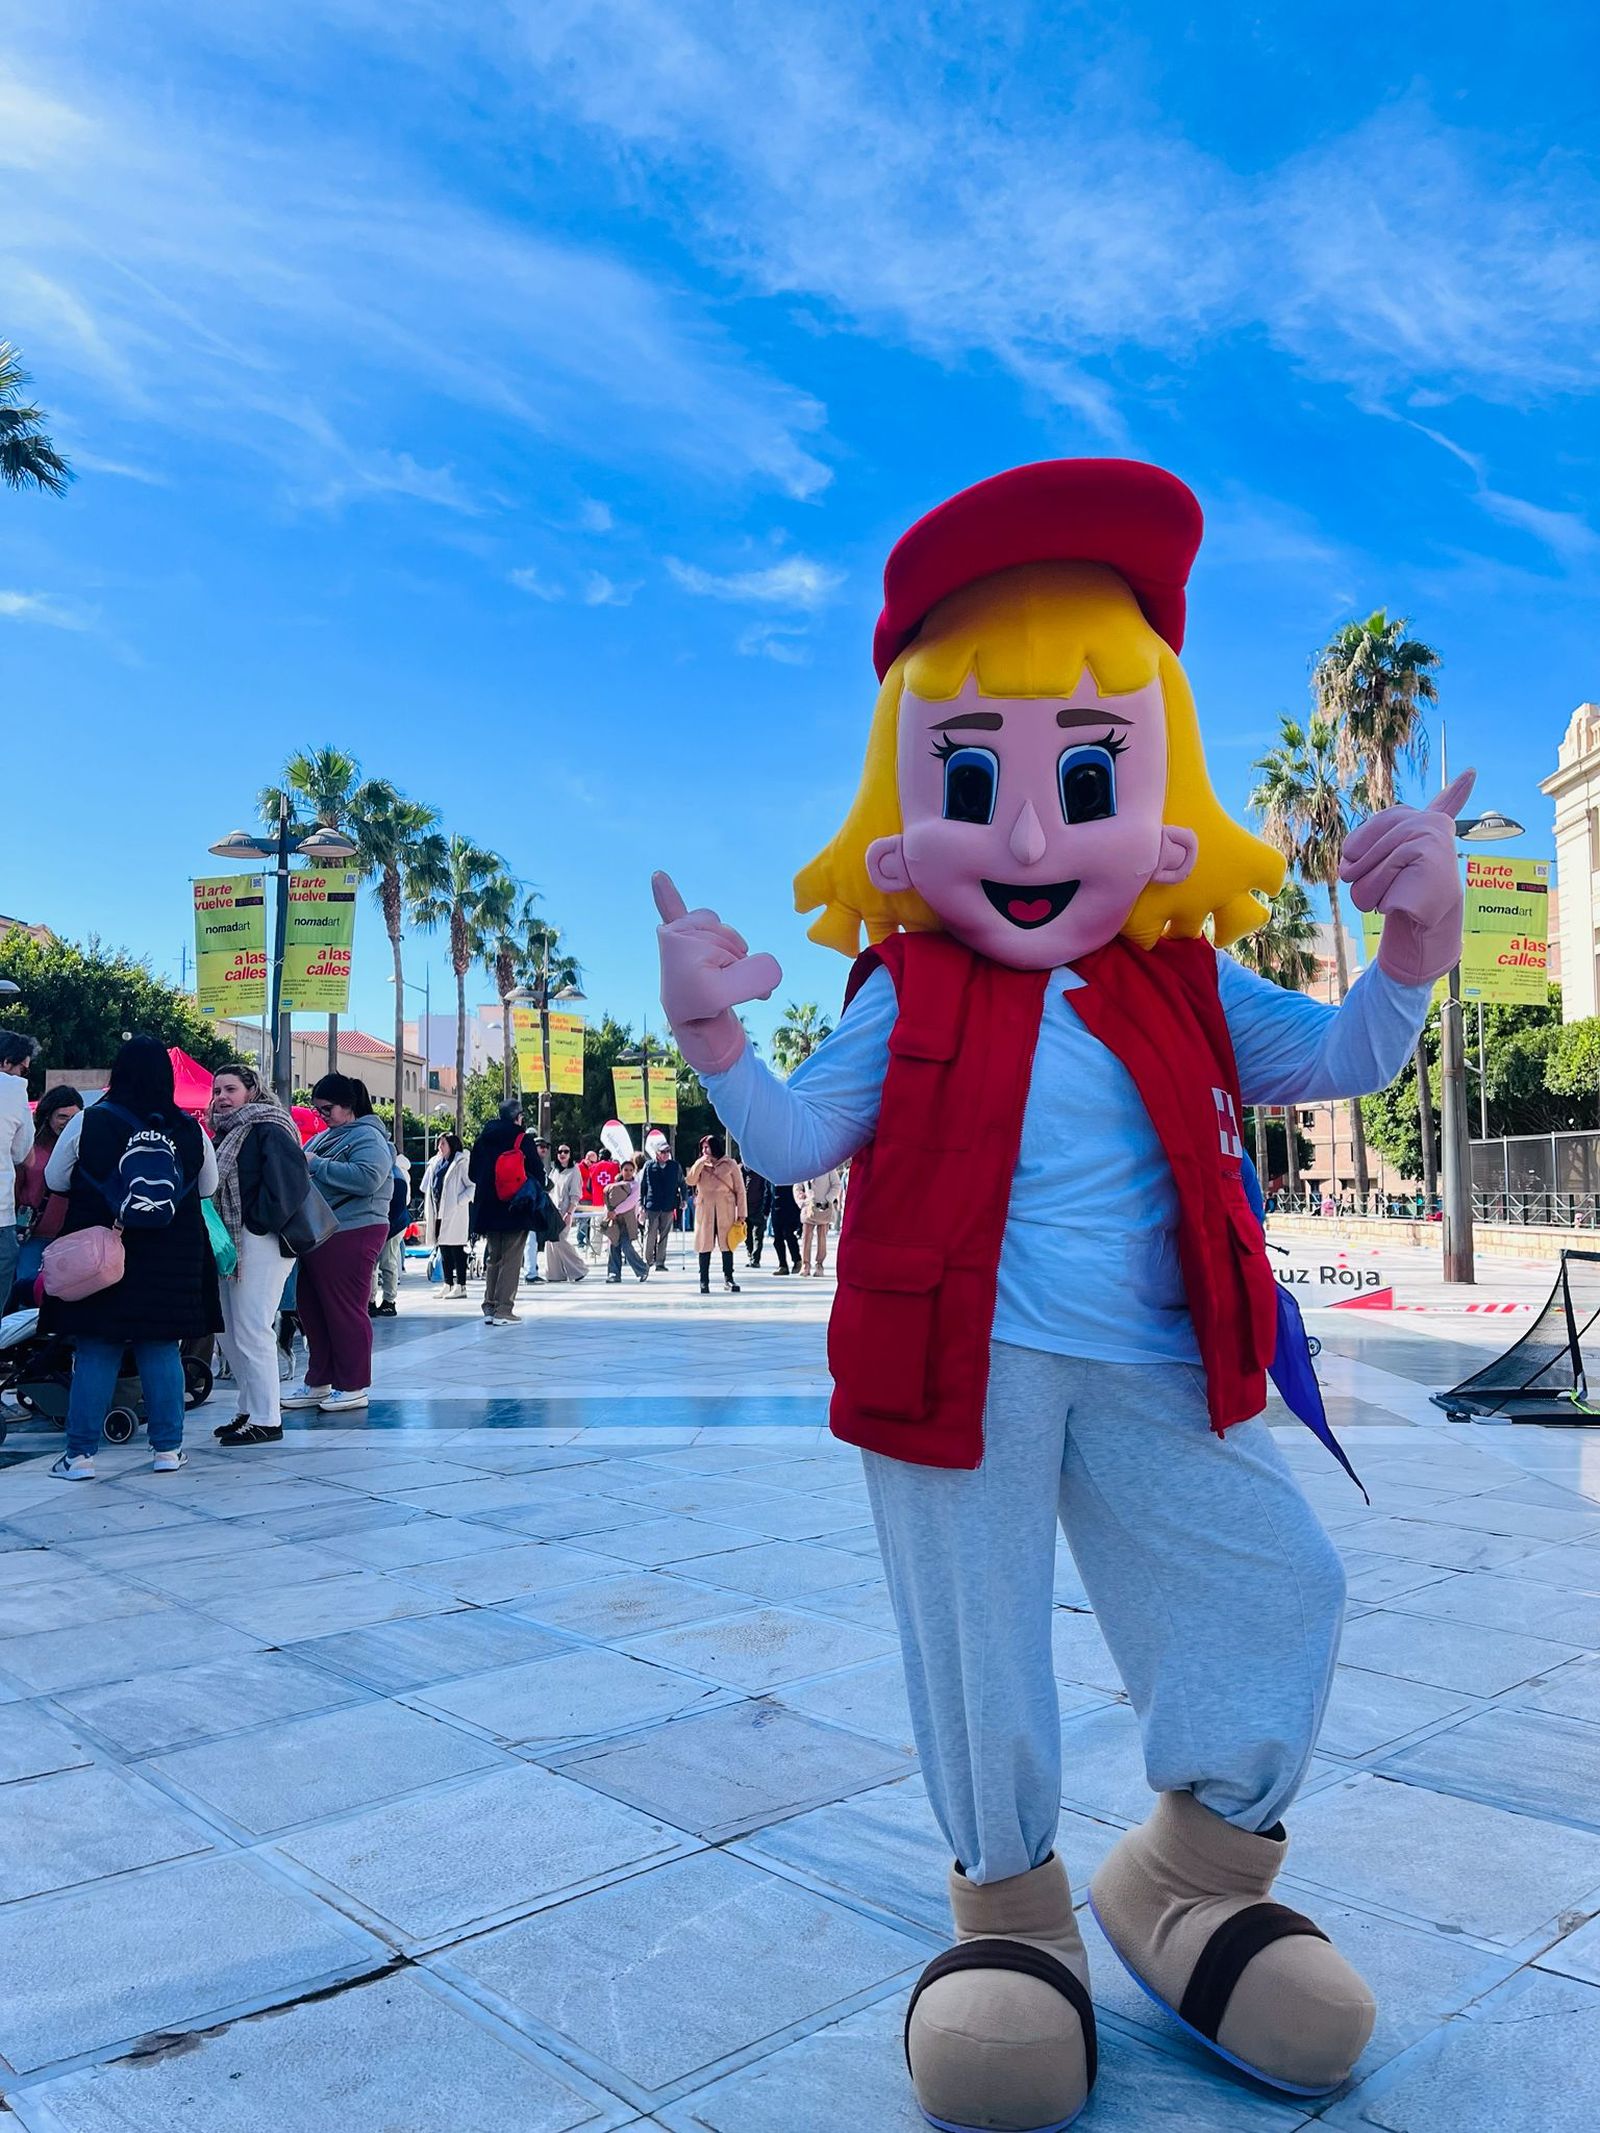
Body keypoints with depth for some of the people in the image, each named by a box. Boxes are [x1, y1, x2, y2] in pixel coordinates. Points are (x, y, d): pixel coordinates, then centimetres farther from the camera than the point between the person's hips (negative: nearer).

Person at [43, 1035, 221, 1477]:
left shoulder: (88, 1123, -9)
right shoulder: (190, 1130, -3)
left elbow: (55, 1181, 3)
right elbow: (208, 1188, 9)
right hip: (171, 1264, 2)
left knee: (94, 1353, 5)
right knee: (162, 1352, 9)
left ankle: (80, 1453, 8)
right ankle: (168, 1448, 13)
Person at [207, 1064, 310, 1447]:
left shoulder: (269, 1130, -10)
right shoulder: (225, 1132, 18)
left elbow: (289, 1182, -21)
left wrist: (260, 1224, -17)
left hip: (259, 1243, -10)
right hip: (229, 1243, 10)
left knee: (251, 1332, -9)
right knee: (229, 1333, 13)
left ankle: (266, 1420, -3)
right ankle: (249, 1411, 22)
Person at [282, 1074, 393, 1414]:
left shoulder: (367, 1137, -10)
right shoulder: (323, 1137, 18)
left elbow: (368, 1178, -27)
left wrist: (317, 1165, -21)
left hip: (351, 1235, -9)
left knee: (344, 1310, -3)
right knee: (311, 1309, 13)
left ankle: (353, 1388, 8)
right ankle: (318, 1384, 25)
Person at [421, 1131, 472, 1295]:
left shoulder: (461, 1163, -5)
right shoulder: (435, 1163, 16)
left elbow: (472, 1186, -10)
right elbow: (427, 1188, 20)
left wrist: (459, 1201, -15)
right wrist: (428, 1211, 12)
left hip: (455, 1214, -7)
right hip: (438, 1212, 7)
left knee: (456, 1249, -6)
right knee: (443, 1249, 10)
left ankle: (460, 1286, -3)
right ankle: (448, 1285, 17)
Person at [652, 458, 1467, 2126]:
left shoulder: (1186, 990, 6)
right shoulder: (907, 999, -1)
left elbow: (1340, 1061, 7)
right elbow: (795, 1142, -1)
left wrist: (1412, 945, -10)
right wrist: (713, 1040, -18)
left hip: (1149, 1368, 3)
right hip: (960, 1357, -3)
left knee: (1274, 1583, 6)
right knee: (977, 1635, 7)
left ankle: (1196, 1880, 28)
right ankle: (1011, 1909, 32)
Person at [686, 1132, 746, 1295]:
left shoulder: (730, 1164, 1)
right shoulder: (700, 1165, 11)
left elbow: (740, 1190, 0)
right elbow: (690, 1181, -6)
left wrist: (741, 1214, -5)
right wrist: (701, 1163, -12)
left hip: (726, 1211, -2)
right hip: (704, 1211, 2)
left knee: (727, 1244, 3)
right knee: (705, 1245, 1)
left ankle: (728, 1279, 12)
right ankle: (704, 1280, 6)